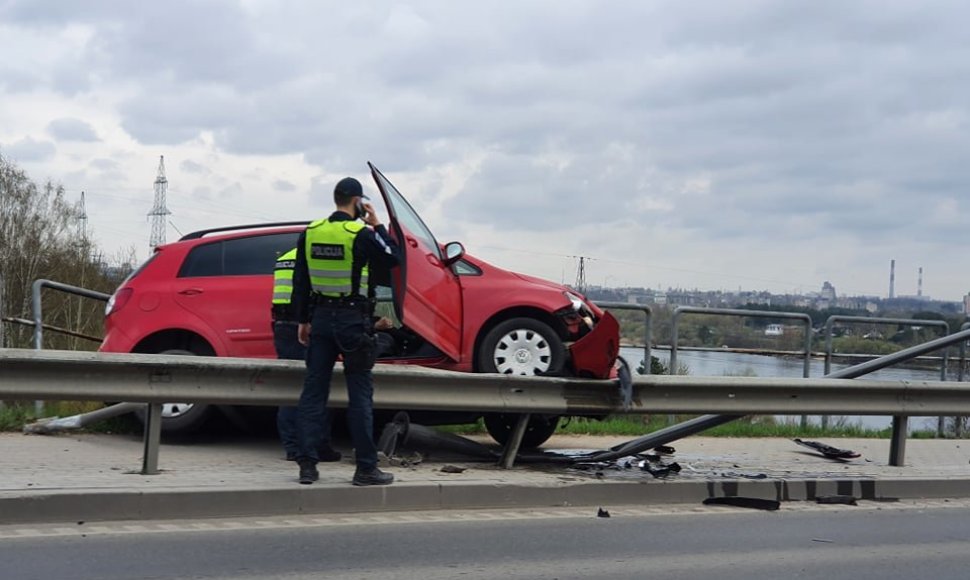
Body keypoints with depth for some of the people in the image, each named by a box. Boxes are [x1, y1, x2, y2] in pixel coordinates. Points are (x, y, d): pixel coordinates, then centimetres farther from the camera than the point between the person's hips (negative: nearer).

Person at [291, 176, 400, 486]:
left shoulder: (310, 232, 6)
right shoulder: (360, 234, -12)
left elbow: (300, 280, 9)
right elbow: (392, 258, -1)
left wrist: (303, 320, 16)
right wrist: (376, 225, 5)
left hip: (321, 317, 5)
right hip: (353, 319, -5)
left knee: (313, 390, 7)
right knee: (360, 394, 0)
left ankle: (307, 464, 5)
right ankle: (365, 468, 1)